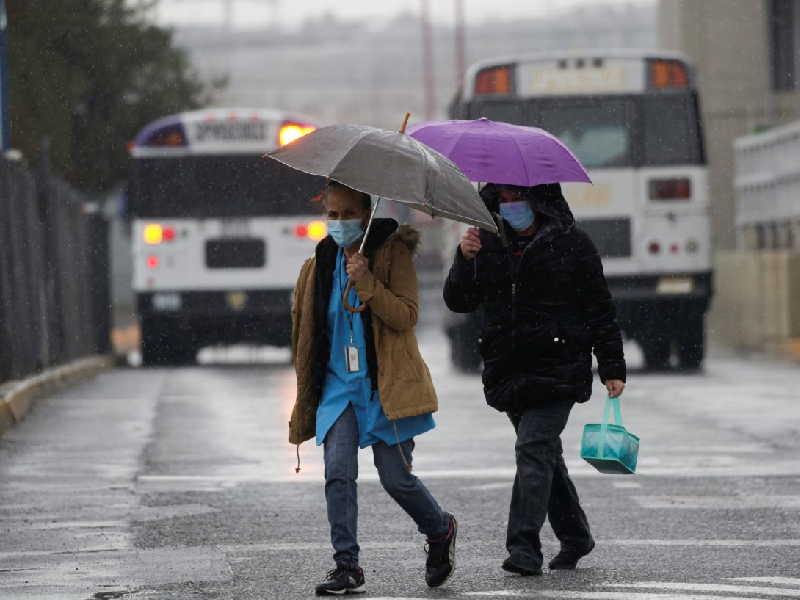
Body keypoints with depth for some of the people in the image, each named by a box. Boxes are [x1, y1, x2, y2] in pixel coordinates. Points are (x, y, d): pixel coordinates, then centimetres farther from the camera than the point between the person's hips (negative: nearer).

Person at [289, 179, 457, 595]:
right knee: (338, 472, -12)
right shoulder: (318, 267, 10)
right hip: (338, 386, 4)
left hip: (386, 386, -4)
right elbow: (305, 335, 19)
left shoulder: (392, 252, -3)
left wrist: (366, 282, -24)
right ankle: (347, 566, -10)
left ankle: (441, 531, 27)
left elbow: (406, 317, -13)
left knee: (396, 478, -2)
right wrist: (306, 399, 20)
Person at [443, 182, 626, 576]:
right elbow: (458, 302, 6)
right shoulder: (488, 245, 10)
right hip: (509, 372, 5)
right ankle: (575, 537, 28)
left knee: (534, 448, -17)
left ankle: (524, 548, -22)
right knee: (545, 454, 13)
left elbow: (600, 310, 3)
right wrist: (464, 260, -12)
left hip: (558, 368, -5)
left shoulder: (570, 244, 0)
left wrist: (612, 367, 0)